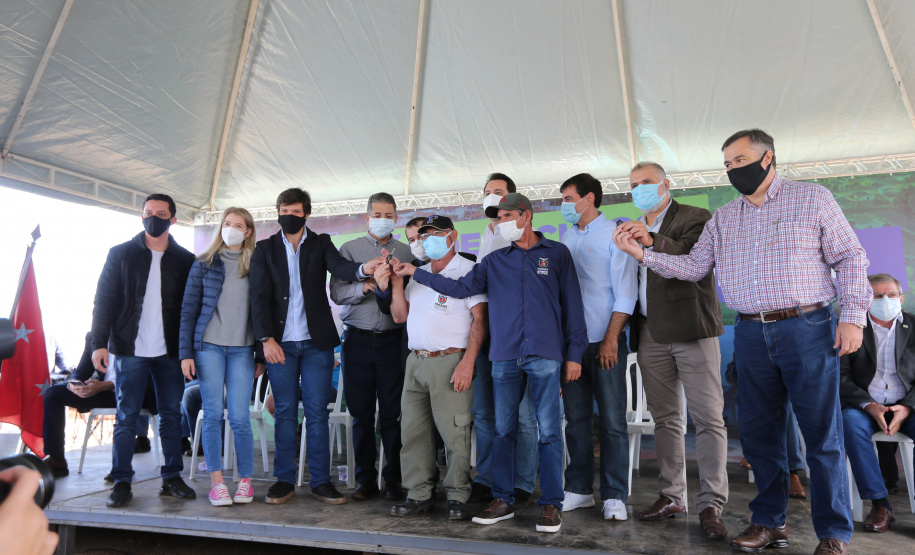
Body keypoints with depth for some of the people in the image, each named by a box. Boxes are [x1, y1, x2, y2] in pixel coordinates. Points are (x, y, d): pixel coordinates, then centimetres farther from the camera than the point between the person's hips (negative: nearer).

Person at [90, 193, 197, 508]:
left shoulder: (185, 260, 7)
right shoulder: (121, 254, 5)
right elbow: (104, 300, 2)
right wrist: (99, 343, -7)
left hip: (170, 351, 1)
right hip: (130, 349, -1)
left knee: (171, 414, 6)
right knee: (126, 417, 3)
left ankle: (171, 478, 15)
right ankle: (121, 482, 13)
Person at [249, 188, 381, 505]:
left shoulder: (321, 243, 9)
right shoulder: (265, 249, 9)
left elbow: (339, 267, -11)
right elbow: (259, 296, 1)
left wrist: (361, 268, -35)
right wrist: (266, 338, -11)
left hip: (316, 342, 0)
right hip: (279, 343, 1)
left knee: (317, 413, 2)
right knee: (285, 413, 7)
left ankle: (320, 482, 11)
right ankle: (284, 480, 18)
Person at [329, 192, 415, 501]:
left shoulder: (406, 253, 10)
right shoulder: (349, 250, 10)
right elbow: (336, 292, -1)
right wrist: (364, 287, -17)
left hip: (393, 339, 0)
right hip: (358, 339, 1)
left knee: (392, 412, 1)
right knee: (361, 411, 6)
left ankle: (393, 479, 13)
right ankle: (365, 478, 18)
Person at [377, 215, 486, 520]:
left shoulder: (468, 270, -1)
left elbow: (479, 319, -8)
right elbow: (400, 316, 18)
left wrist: (467, 363, -17)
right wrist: (396, 284, 4)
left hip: (450, 362, -6)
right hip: (415, 361, 7)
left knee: (454, 433, -4)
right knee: (413, 431, 8)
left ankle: (457, 498, 9)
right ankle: (419, 495, 19)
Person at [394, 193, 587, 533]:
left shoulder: (557, 253, 7)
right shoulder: (495, 261, 15)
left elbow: (572, 304, 4)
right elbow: (462, 288, 6)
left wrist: (574, 353, 0)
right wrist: (417, 273, 0)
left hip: (545, 355, -3)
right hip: (505, 356, 3)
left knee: (549, 431, -1)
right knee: (503, 430, 7)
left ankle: (551, 505, 9)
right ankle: (502, 500, 18)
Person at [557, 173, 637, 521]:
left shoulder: (614, 235, -3)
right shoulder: (567, 238, 13)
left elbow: (625, 293, -7)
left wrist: (611, 340, -13)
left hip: (605, 343, -5)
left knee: (612, 421, 1)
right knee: (576, 418, 10)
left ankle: (614, 496, 11)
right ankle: (579, 489, 21)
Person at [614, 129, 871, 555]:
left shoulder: (812, 199, 3)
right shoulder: (723, 219, 13)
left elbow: (850, 257, 2)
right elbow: (692, 266, 8)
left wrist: (852, 316, -7)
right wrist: (643, 253, -5)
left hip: (807, 328, -4)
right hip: (751, 335, 4)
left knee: (822, 435, 1)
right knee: (759, 433, 9)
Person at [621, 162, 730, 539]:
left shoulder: (695, 218, 2)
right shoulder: (633, 229, 18)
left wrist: (653, 241, -28)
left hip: (691, 330, -5)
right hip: (651, 336, 5)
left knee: (709, 418, -4)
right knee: (665, 419, 11)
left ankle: (711, 505, 4)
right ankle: (671, 497, 20)